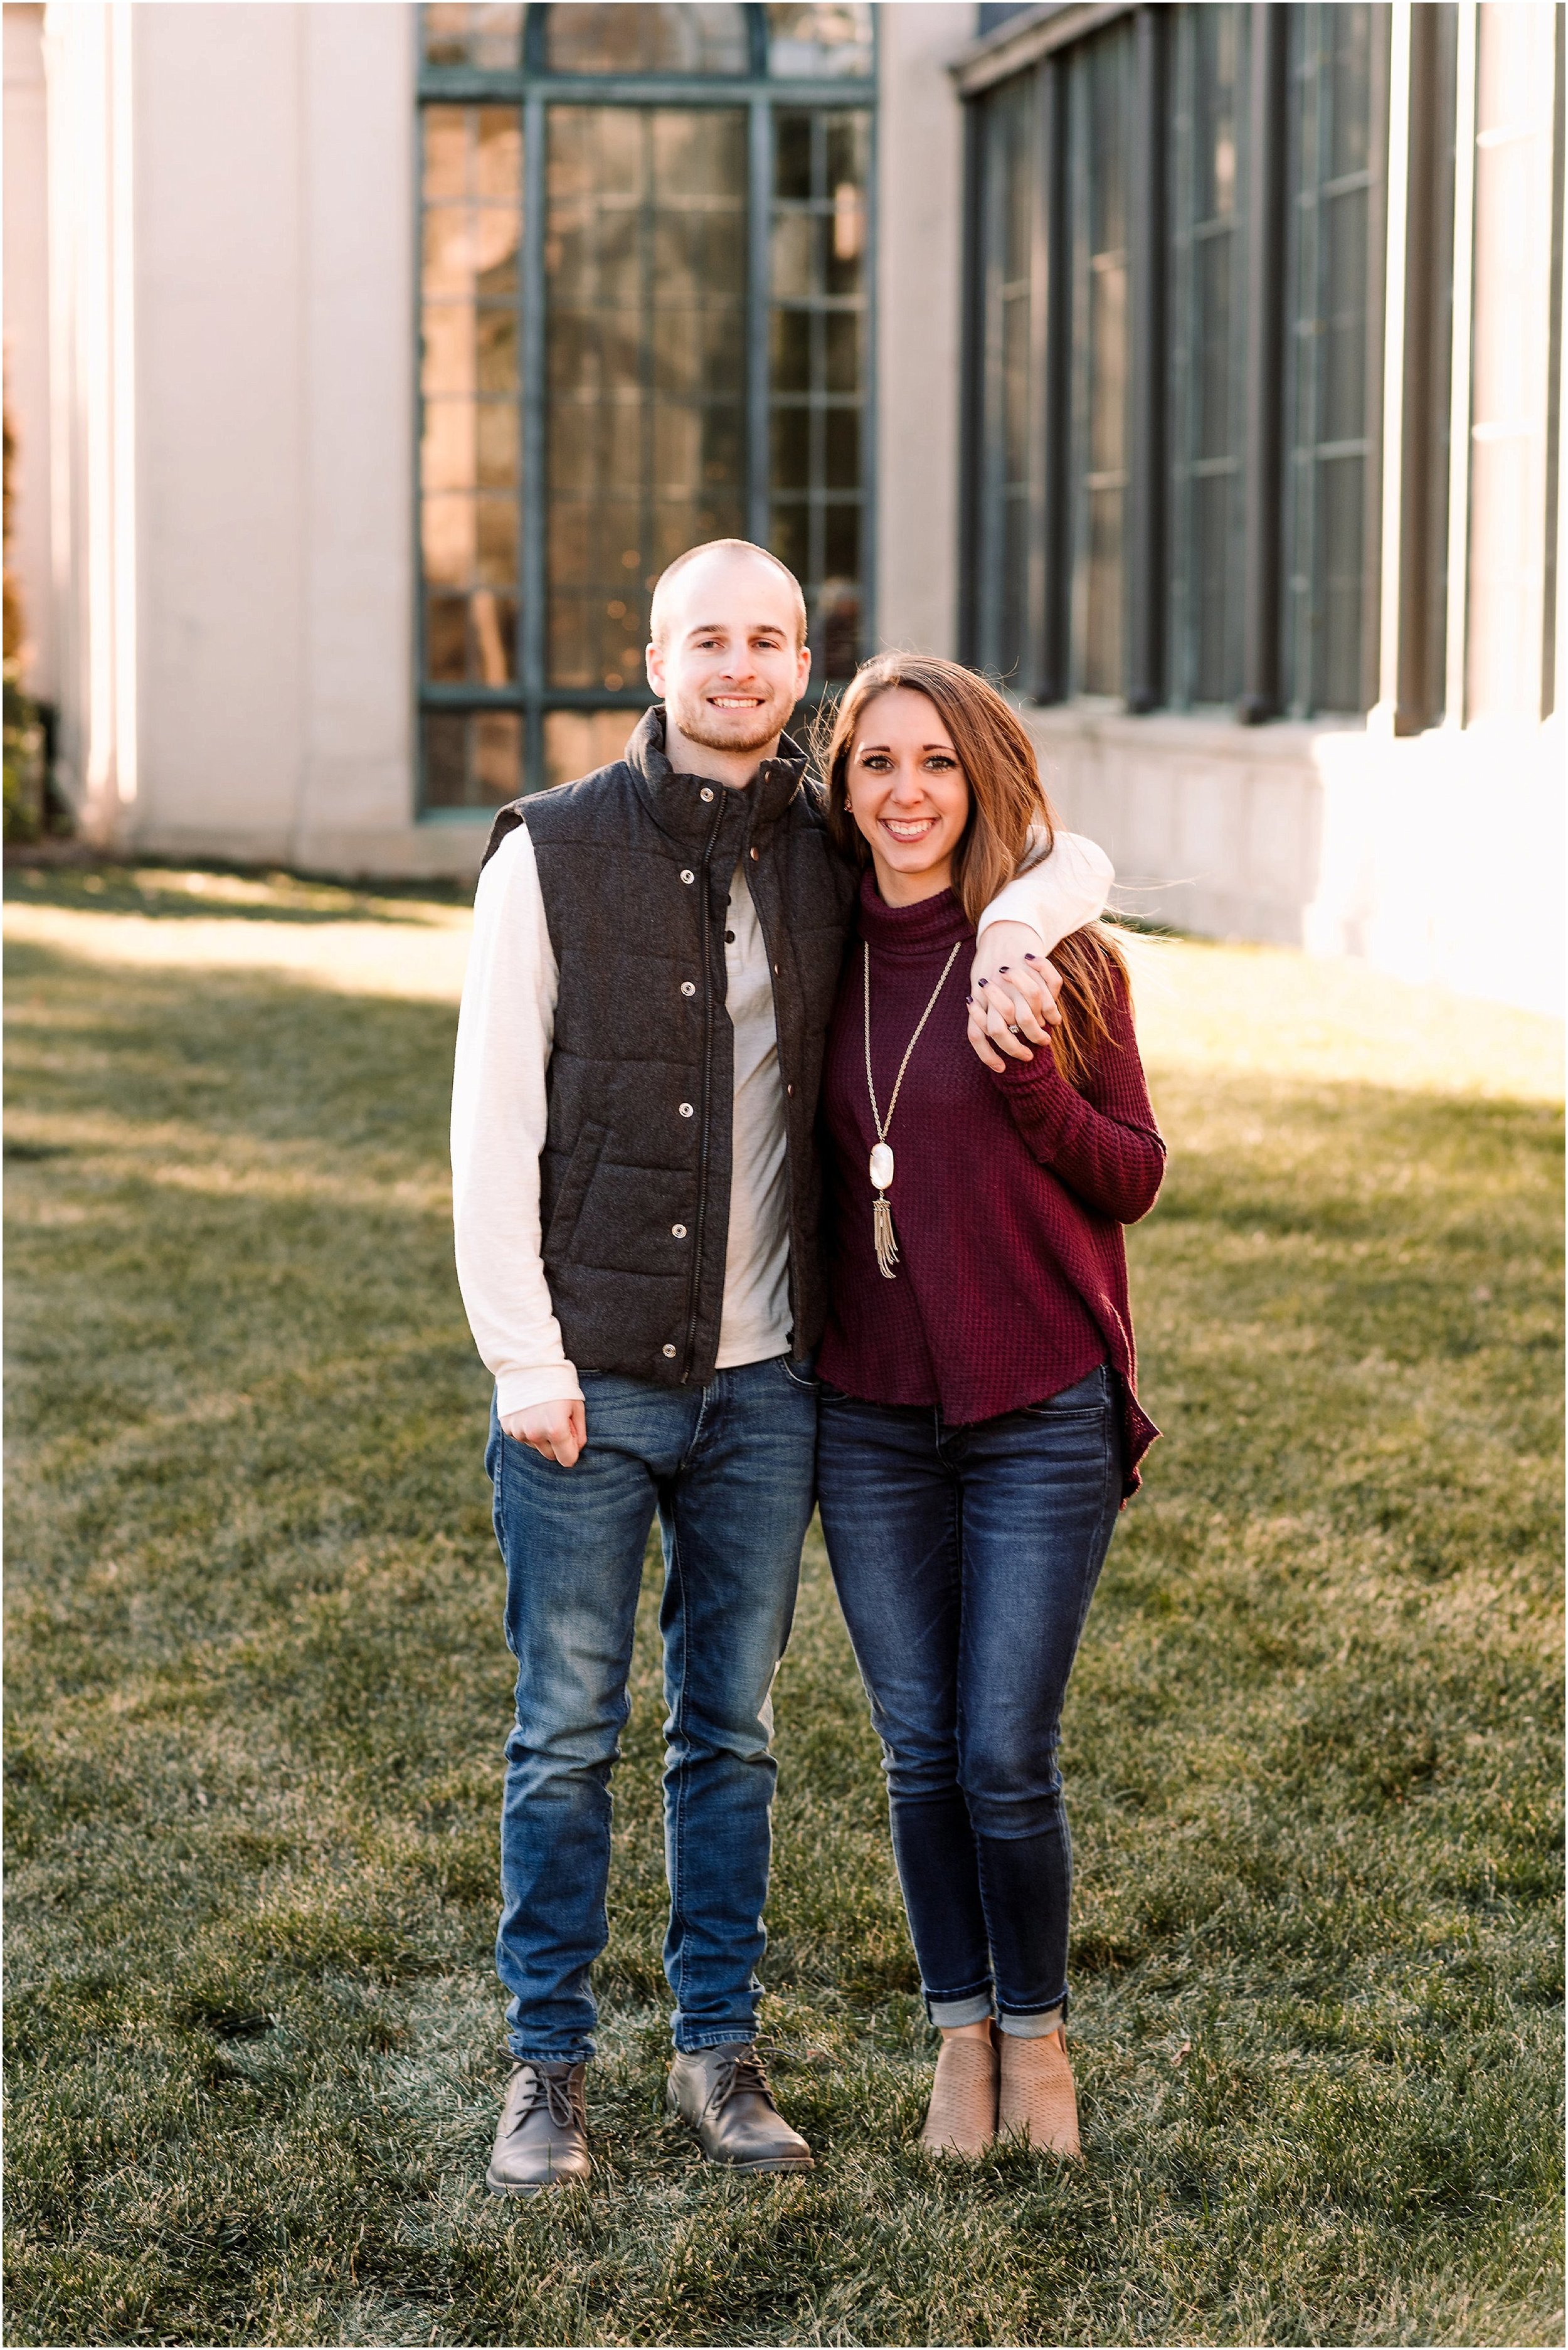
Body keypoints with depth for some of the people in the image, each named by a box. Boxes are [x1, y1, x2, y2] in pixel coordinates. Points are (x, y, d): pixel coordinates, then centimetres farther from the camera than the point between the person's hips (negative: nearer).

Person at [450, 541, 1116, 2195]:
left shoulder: (832, 859, 5)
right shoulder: (553, 853, -3)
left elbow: (1070, 859, 15)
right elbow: (494, 1121, -5)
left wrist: (1013, 929, -9)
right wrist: (525, 1356, -10)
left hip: (761, 1379, 3)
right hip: (588, 1378, -3)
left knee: (730, 1732, 11)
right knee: (566, 1735, 3)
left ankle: (718, 2052, 21)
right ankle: (548, 2064, 15)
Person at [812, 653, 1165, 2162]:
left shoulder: (1057, 958, -5)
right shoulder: (822, 959, 4)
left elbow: (1134, 1179, -4)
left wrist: (1027, 1079, -19)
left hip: (1042, 1415, -3)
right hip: (871, 1418, 3)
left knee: (1006, 1758, -1)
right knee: (919, 1753, 9)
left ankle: (1037, 2031, 22)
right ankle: (959, 2033, 27)